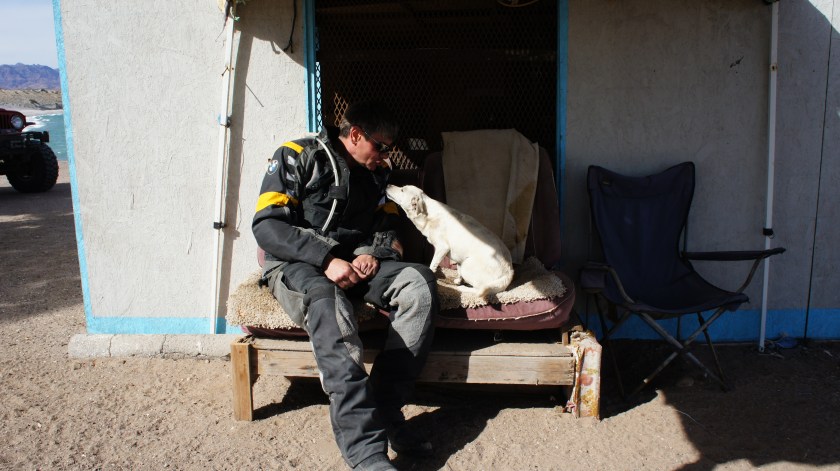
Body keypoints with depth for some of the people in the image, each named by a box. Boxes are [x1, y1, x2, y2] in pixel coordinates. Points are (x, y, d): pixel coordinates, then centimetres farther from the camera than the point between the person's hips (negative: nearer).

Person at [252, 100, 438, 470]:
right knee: (328, 303, -41)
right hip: (295, 264, -5)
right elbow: (267, 226, -11)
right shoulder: (298, 157, -3)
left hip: (356, 260, 6)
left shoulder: (378, 173, 16)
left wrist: (371, 254, -6)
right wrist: (326, 259, -23)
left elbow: (387, 229, 19)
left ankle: (385, 410, -25)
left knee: (419, 283, -24)